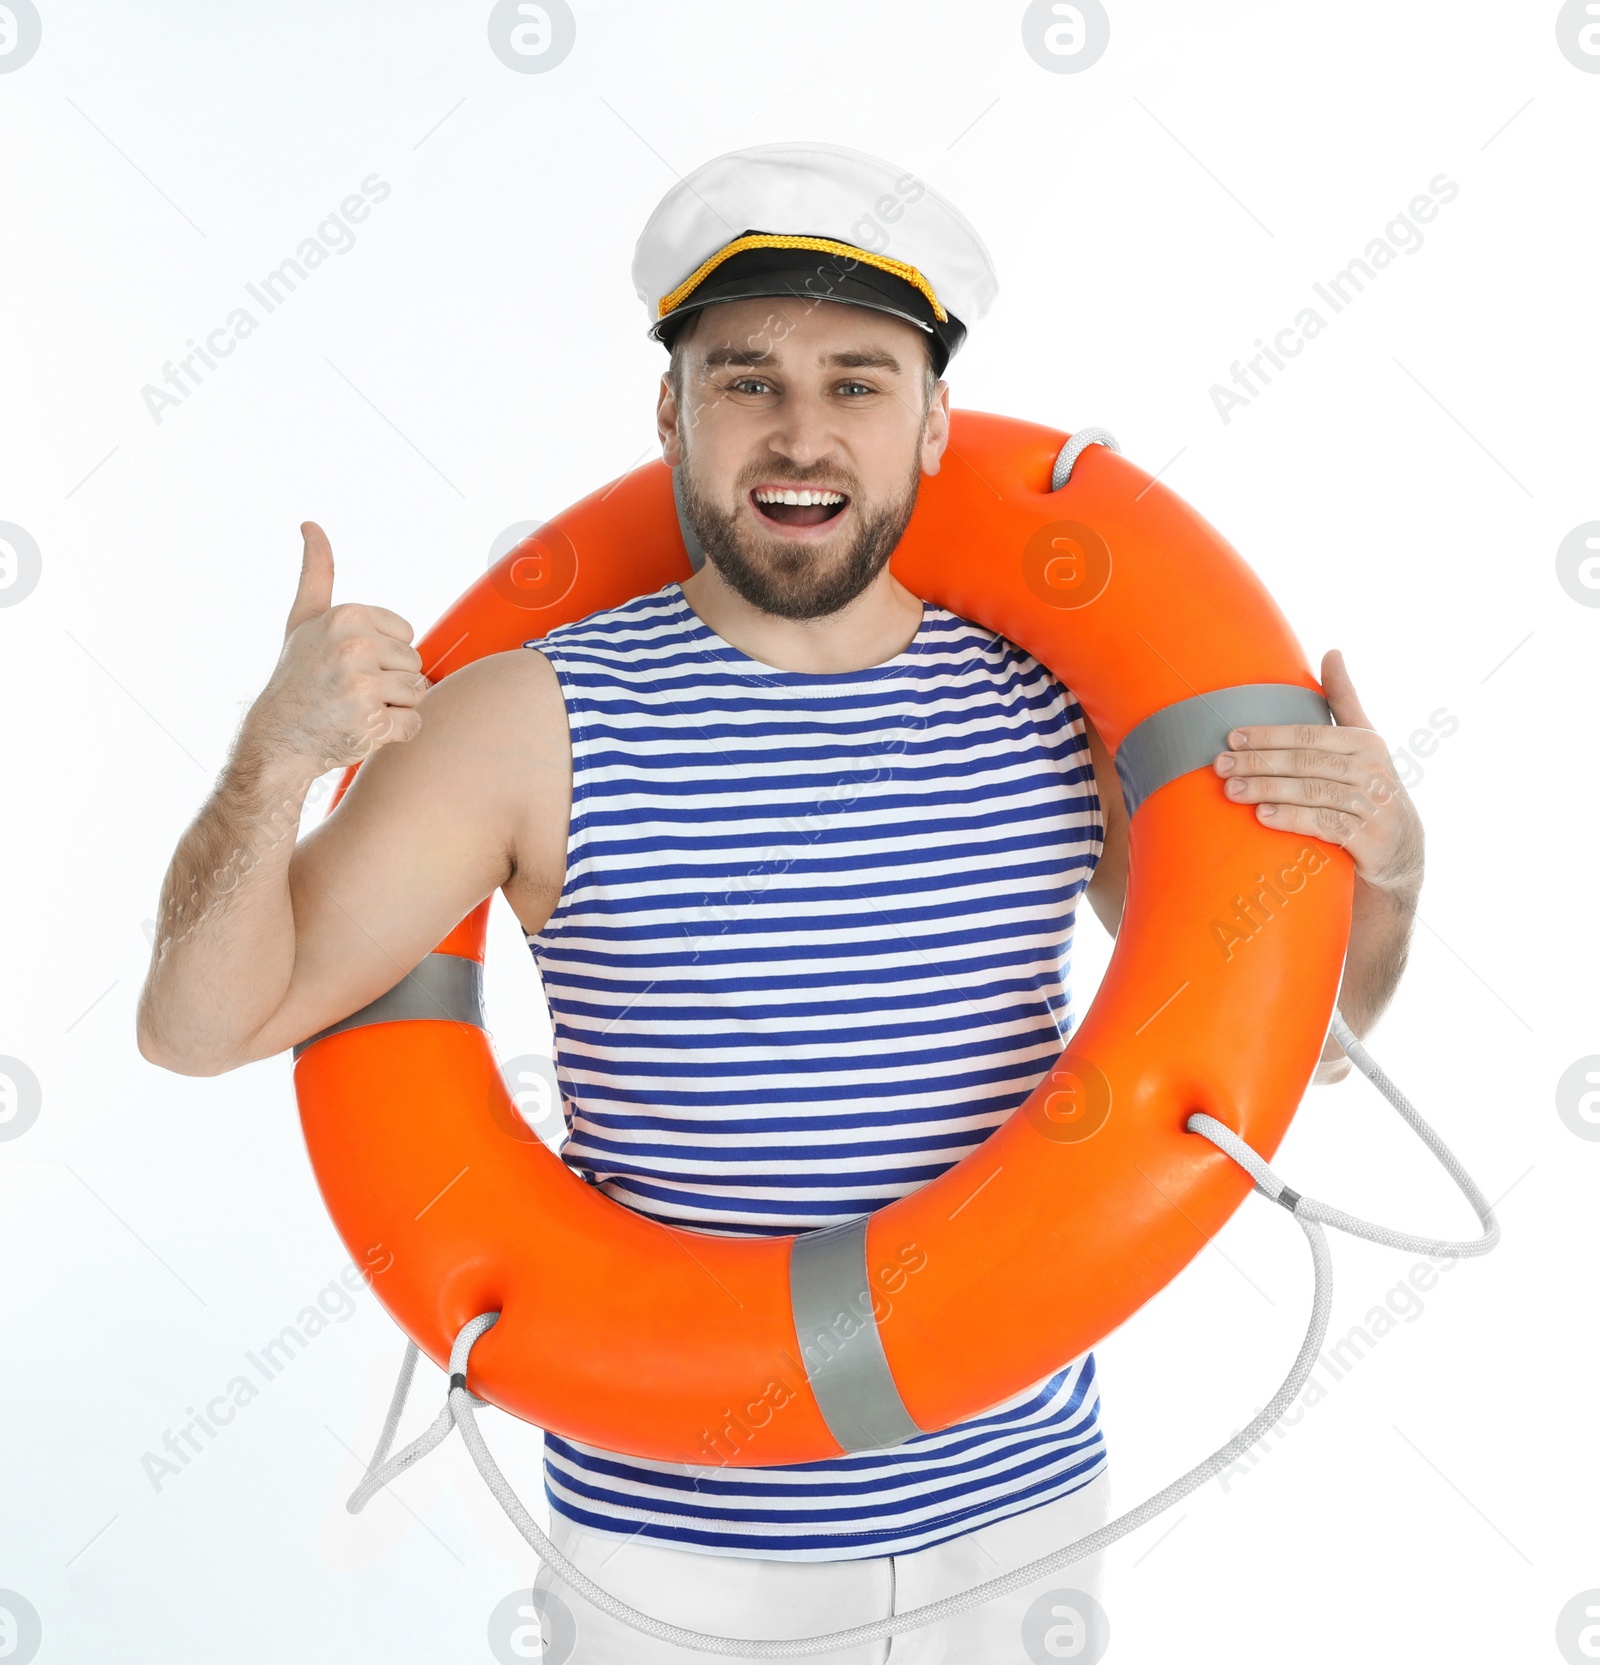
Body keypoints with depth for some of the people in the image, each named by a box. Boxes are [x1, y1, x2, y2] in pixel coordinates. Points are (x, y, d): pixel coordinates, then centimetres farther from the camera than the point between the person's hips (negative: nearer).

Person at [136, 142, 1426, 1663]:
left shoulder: (1058, 701, -3)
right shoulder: (541, 720, -12)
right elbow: (199, 1026, -9)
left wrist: (1386, 863, -13)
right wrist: (272, 757, -26)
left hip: (1020, 1493, 3)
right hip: (676, 1537, -2)